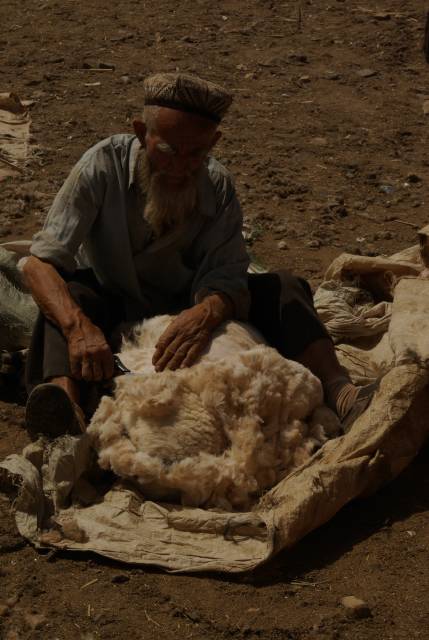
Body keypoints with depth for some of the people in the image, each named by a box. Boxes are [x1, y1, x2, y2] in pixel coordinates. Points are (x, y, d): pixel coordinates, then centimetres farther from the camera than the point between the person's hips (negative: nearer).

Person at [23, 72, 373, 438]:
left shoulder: (218, 186, -12)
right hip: (112, 309, -2)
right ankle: (66, 400, -57)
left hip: (187, 313, 2)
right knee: (69, 293, -35)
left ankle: (337, 389, -37)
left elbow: (228, 277, -21)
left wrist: (206, 313, -47)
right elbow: (41, 264, -26)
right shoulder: (104, 166, -20)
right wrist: (78, 325, -47)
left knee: (282, 288, -19)